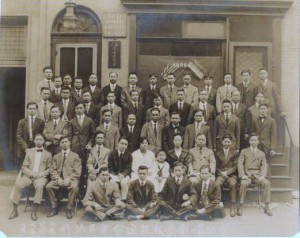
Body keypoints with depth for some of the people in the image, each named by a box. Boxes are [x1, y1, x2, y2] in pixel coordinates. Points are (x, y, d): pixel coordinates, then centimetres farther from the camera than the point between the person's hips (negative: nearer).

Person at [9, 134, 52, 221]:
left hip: (41, 177, -2)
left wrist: (40, 174, -10)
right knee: (18, 184, -28)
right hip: (28, 175, 2)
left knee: (39, 186, -36)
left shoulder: (48, 154, 13)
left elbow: (49, 169, 8)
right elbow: (24, 167, 11)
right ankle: (15, 210, -20)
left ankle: (34, 211, -32)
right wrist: (32, 173, -8)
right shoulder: (29, 152, 18)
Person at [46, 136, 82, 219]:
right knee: (48, 186, -26)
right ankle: (54, 208, -10)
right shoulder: (56, 156, 21)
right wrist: (58, 179, -11)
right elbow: (53, 170, 9)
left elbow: (77, 172, 2)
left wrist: (68, 179, -15)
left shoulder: (75, 156, 13)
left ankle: (69, 209, -20)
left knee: (74, 187, -35)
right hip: (58, 179, 3)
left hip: (71, 179, -2)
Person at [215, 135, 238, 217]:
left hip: (231, 174, -1)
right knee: (217, 184, -32)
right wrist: (221, 173, -7)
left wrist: (227, 172, -10)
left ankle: (233, 206, -29)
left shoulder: (234, 152, 13)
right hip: (221, 174, 1)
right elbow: (216, 166, 13)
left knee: (233, 184, -34)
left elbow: (235, 166, 4)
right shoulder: (218, 153, 18)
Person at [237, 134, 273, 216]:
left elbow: (264, 166, 7)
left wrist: (262, 176, -12)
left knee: (267, 183, -27)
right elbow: (240, 164, 1)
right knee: (244, 183, -35)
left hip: (257, 175, 2)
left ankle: (267, 207, -18)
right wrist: (242, 175, -15)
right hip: (247, 174, -2)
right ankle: (240, 207, -25)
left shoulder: (261, 153, 18)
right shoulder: (244, 152, 12)